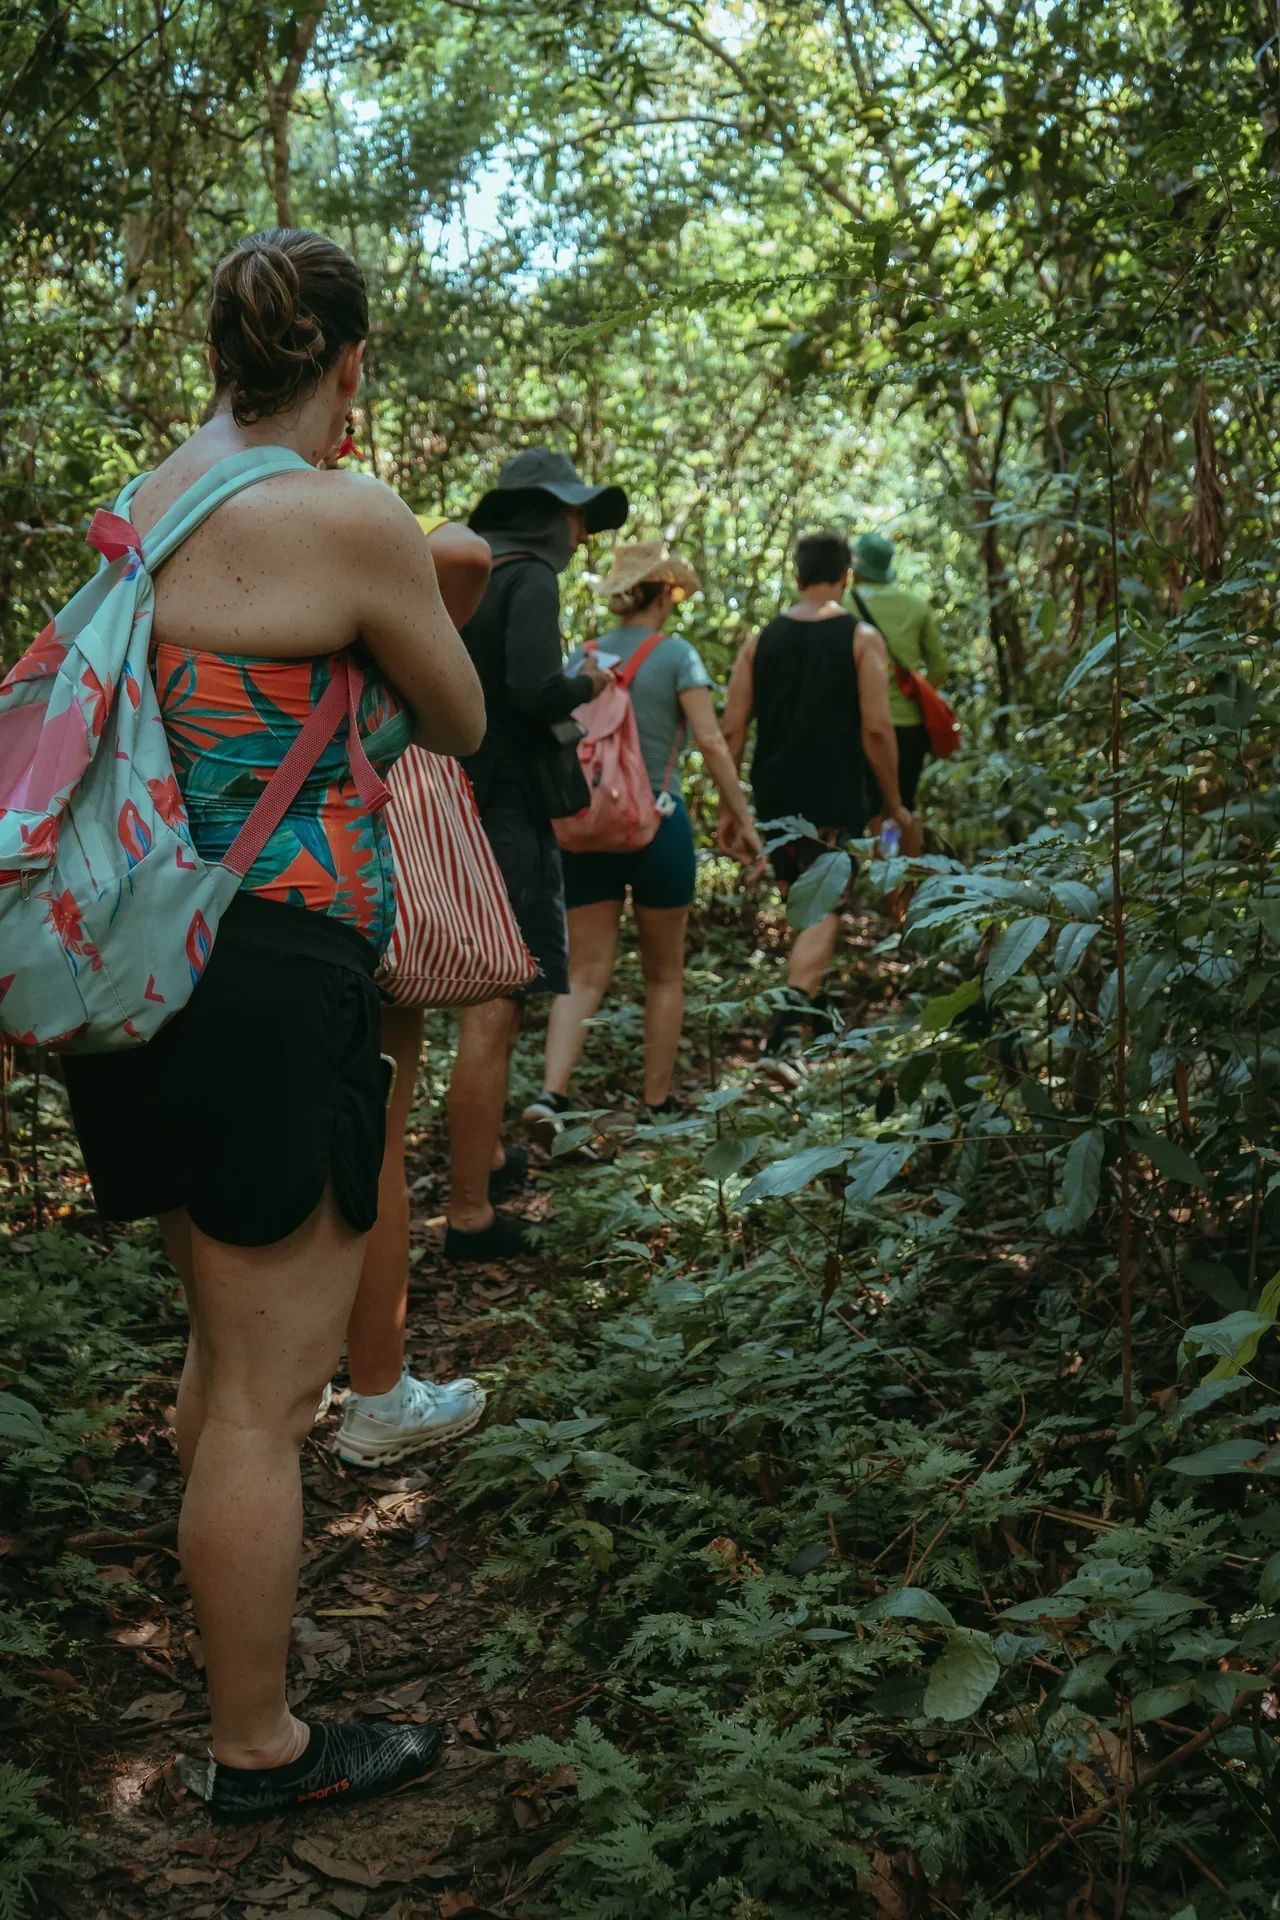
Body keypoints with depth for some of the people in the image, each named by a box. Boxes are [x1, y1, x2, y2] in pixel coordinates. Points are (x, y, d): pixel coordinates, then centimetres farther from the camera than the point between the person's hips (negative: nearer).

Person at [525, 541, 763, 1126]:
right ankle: (657, 1105, 18)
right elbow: (711, 742, -11)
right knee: (664, 976, 12)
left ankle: (551, 1093, -15)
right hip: (656, 823, -3)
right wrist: (743, 820, -5)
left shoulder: (580, 658, 7)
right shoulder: (676, 655, -4)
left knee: (584, 976, 3)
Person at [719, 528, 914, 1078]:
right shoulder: (861, 639, -4)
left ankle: (810, 1012, 35)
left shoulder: (761, 640, 5)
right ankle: (783, 1035, -20)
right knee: (823, 912, -4)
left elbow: (732, 731, 2)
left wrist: (729, 807, 9)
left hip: (774, 798, 4)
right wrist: (894, 804, 1)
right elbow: (876, 729, -10)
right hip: (835, 799, -4)